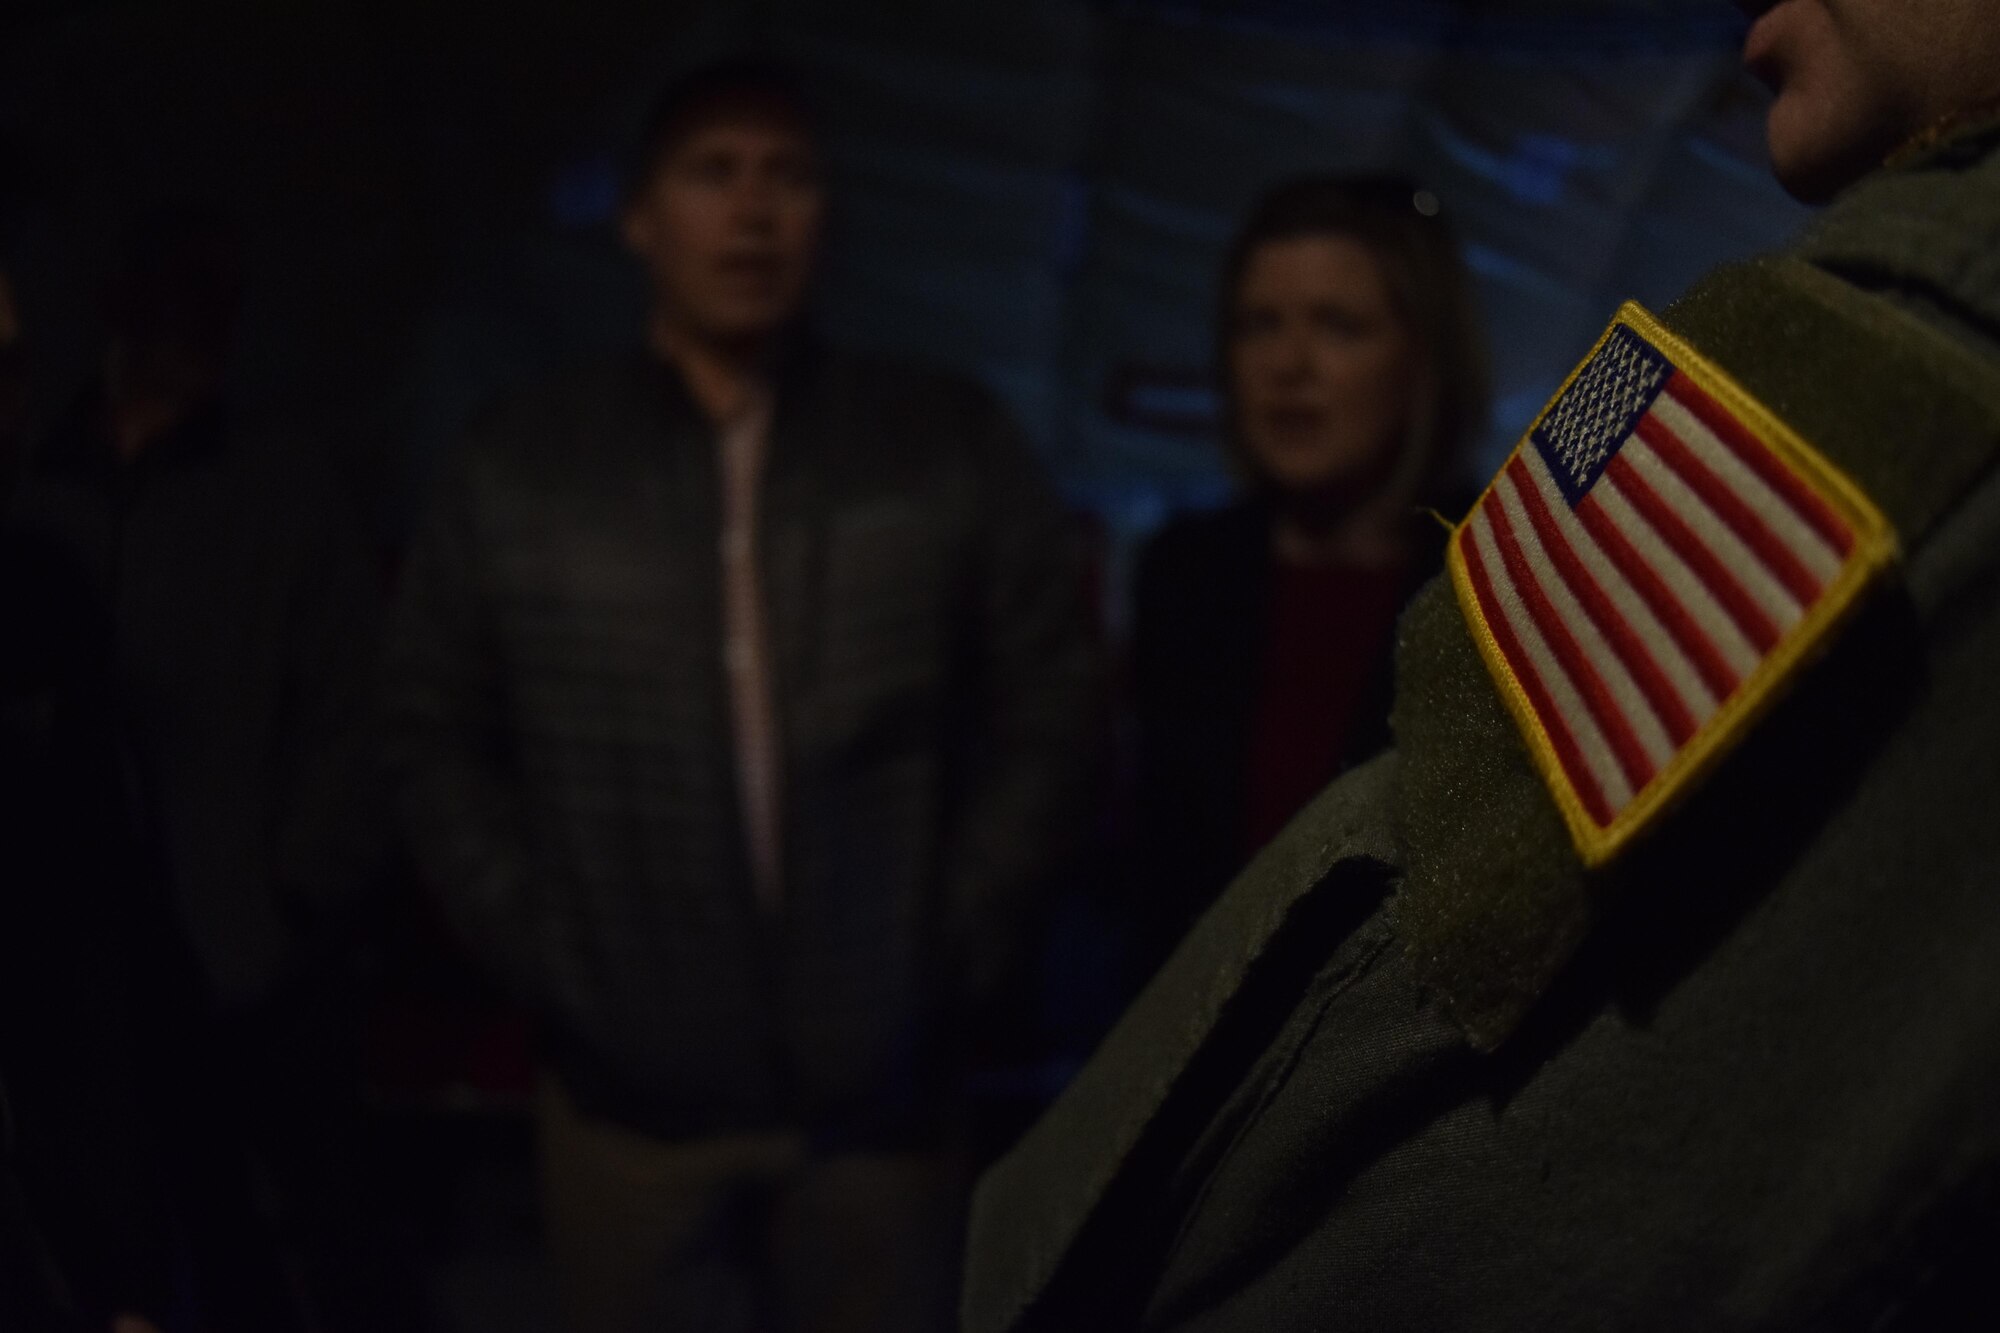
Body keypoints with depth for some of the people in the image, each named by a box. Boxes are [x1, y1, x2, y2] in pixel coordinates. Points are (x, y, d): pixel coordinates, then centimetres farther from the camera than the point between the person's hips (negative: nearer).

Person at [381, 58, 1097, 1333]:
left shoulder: (953, 448, 2)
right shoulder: (518, 467, 4)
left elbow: (1047, 712, 3)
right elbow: (438, 736, 7)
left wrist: (956, 953, -2)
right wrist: (542, 954, -1)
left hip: (874, 1079, 0)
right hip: (631, 1091, 1)